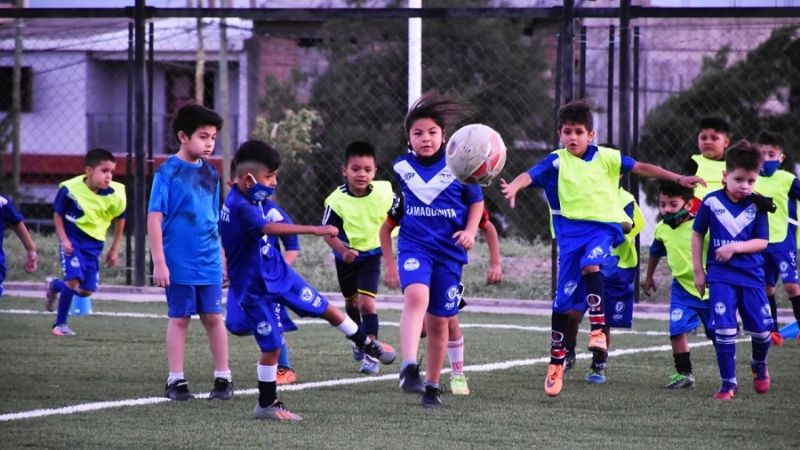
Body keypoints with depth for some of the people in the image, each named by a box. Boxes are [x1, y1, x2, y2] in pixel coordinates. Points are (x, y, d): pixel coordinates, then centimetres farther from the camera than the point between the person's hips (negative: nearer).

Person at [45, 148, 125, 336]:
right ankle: (60, 324, -1)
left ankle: (55, 285, 34)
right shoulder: (70, 189, -20)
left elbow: (120, 219, 5)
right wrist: (63, 240, -13)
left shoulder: (115, 195, -14)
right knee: (74, 280, -20)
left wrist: (114, 249, 9)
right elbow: (58, 214, -4)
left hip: (94, 243, 4)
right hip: (72, 239, -4)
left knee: (86, 290, 2)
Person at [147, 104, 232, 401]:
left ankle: (223, 378, 12)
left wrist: (221, 259, 18)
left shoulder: (210, 173, 8)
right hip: (179, 262, -4)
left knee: (213, 317, 5)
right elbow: (155, 218, -11)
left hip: (209, 263, 4)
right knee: (179, 318, 3)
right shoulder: (168, 172, -9)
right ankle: (176, 381, 10)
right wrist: (159, 262, -15)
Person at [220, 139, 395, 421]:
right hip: (254, 289, -9)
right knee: (271, 346, -3)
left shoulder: (250, 201, 2)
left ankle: (367, 345, 31)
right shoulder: (240, 207, -29)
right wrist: (314, 230, -51)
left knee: (326, 309, 12)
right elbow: (270, 228, -45)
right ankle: (266, 405, 12)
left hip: (278, 272, 9)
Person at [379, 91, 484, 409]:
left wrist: (470, 231, -6)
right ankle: (409, 369, -41)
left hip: (449, 252, 1)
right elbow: (386, 221, 11)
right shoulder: (400, 169, 2)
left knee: (439, 322, 7)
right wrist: (389, 263, 14)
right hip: (414, 247, -1)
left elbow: (476, 200, 13)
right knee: (416, 297, -30)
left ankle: (432, 385, 24)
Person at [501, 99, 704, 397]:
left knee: (590, 263, -34)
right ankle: (556, 363, 13)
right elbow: (530, 175, -16)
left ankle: (598, 329, -28)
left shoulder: (606, 157, 5)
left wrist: (678, 179, 13)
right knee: (564, 299, 2)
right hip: (571, 230, 0)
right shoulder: (556, 161, -1)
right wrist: (513, 187, -39)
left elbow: (640, 168, 13)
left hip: (603, 226, 0)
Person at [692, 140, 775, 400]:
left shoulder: (757, 206, 0)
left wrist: (735, 247, -16)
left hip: (751, 275, 1)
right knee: (724, 329, -10)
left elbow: (762, 242, -1)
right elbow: (697, 234, 7)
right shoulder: (711, 202, -2)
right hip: (720, 276, -1)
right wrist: (698, 270, 5)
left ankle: (759, 365, 35)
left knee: (761, 329, 3)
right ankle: (728, 383, 1)